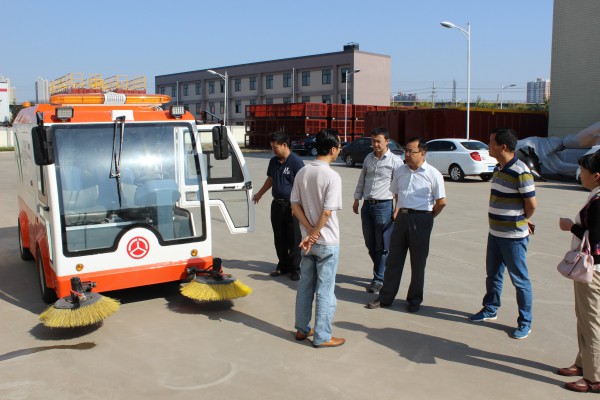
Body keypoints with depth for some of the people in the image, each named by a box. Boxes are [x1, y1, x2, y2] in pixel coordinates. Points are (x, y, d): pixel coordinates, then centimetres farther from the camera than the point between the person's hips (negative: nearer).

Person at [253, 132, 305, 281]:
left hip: (291, 206, -7)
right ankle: (283, 266, 25)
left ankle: (295, 268, 12)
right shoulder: (273, 161, 9)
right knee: (279, 238, 13)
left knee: (294, 239, 1)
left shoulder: (296, 162, -13)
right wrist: (259, 194, 33)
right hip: (277, 204, 7)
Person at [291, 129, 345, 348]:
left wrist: (310, 231, -3)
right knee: (325, 290, 3)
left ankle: (302, 329, 27)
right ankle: (322, 337, 12)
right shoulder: (332, 176, -18)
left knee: (305, 285, 16)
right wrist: (313, 234, -11)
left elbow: (295, 205, 2)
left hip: (308, 240, 6)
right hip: (327, 242, -6)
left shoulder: (302, 172, 2)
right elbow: (327, 212, -21)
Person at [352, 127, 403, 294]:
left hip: (384, 206, -6)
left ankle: (379, 279, 11)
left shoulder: (395, 161, -7)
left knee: (381, 245, 0)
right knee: (370, 243, 13)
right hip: (367, 205, 6)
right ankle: (383, 270, 32)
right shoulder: (368, 158, 10)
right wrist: (356, 200, 18)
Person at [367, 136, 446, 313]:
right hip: (401, 217, 5)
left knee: (418, 262, 6)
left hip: (421, 220, -4)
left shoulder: (433, 174, -8)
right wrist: (397, 211, 13)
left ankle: (414, 300, 20)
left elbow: (441, 202, -5)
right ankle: (385, 297, 17)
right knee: (393, 259, 8)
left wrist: (426, 218, -1)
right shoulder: (401, 171, 8)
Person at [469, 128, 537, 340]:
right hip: (495, 233, 9)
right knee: (493, 275, 20)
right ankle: (490, 309, 38)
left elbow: (531, 204, -15)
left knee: (520, 280, 5)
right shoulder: (498, 168, 7)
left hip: (513, 237, -8)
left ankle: (525, 323, 18)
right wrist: (519, 219, 11)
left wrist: (521, 222, 2)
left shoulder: (520, 172, -21)